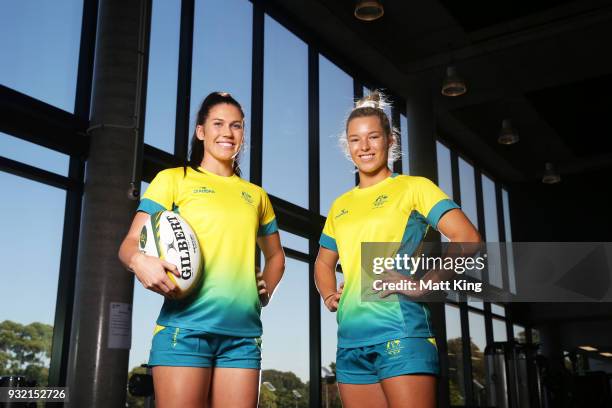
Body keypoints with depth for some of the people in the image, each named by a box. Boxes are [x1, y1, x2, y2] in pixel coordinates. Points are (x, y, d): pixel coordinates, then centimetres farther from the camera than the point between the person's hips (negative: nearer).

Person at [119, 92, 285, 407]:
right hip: (186, 325, -4)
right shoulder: (173, 179, 7)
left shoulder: (255, 195, 20)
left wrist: (267, 289, 11)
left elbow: (275, 256, 32)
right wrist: (139, 261, -23)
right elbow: (130, 243, 0)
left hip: (243, 332, 4)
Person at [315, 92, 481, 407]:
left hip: (400, 331, -6)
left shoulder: (413, 187, 3)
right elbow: (324, 262, 31)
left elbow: (467, 239, -7)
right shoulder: (340, 206, 18)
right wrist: (328, 295, 12)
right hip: (350, 340, 6)